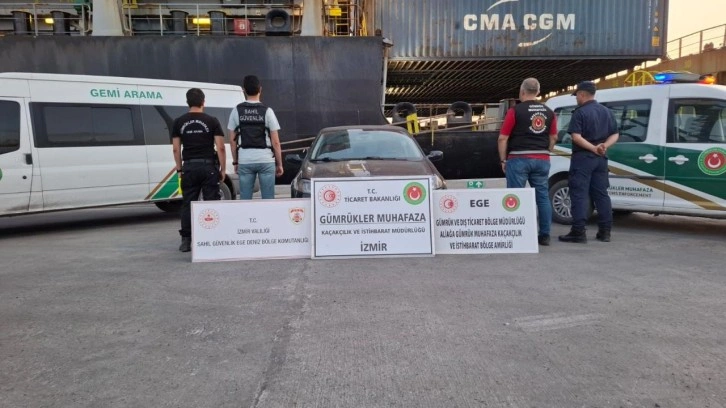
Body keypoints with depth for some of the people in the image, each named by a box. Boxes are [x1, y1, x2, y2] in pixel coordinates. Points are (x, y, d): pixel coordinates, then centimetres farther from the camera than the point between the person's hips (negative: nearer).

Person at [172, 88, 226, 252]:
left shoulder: (179, 122, 6)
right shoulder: (212, 121, -2)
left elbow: (176, 149, 5)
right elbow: (220, 148, -6)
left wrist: (179, 169, 14)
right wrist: (222, 169, 0)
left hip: (189, 167, 2)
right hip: (208, 166, -2)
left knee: (187, 204, 7)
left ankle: (186, 240, 7)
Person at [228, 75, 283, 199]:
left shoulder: (236, 111, 3)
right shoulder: (267, 111, -3)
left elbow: (232, 140, 5)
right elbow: (275, 142, -4)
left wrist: (235, 161, 14)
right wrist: (279, 164, 4)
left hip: (244, 161, 2)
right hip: (266, 160, -2)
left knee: (245, 199, 7)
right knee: (268, 198, 3)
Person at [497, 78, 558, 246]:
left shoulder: (516, 111, -6)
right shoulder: (549, 112, 10)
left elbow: (503, 138, -7)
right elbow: (554, 137, 15)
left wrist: (503, 160, 2)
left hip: (519, 159, -5)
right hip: (542, 159, 5)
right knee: (543, 196, 9)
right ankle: (544, 235, 12)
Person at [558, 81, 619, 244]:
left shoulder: (580, 112, -9)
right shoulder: (607, 112, 14)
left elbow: (576, 137, -19)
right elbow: (615, 135, 12)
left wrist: (593, 148, -16)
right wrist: (604, 146, -3)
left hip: (583, 157, -7)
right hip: (601, 159, 7)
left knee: (579, 194, -5)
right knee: (601, 194, 11)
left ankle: (578, 232, -8)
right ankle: (605, 232, 13)